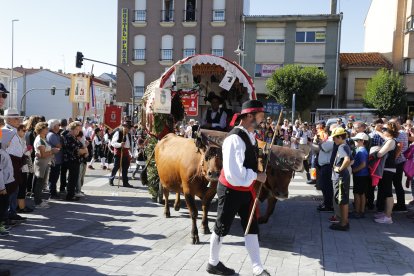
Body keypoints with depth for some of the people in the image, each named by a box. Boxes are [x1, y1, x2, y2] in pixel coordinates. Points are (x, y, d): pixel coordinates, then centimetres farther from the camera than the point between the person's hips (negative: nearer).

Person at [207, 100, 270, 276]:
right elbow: (233, 172, -32)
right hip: (231, 190, -8)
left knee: (252, 228, 10)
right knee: (222, 228, 11)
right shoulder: (235, 138, -27)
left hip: (245, 190, 8)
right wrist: (256, 176, -20)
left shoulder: (250, 135, 3)